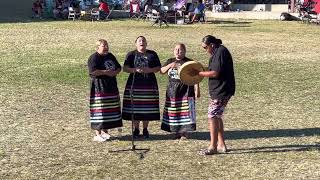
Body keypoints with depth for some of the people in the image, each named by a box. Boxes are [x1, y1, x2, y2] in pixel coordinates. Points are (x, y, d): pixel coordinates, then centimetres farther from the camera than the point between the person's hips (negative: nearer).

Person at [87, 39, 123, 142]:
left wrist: (115, 72, -4)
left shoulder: (110, 56, 16)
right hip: (99, 87, -8)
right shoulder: (94, 58, -8)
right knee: (99, 110, -6)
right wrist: (106, 72, -17)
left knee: (110, 110, 9)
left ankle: (104, 131, 21)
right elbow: (93, 71, -21)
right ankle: (97, 134, 0)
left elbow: (119, 67, 18)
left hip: (111, 87, 8)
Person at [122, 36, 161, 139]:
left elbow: (158, 68, 7)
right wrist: (135, 70, -16)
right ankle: (136, 129, 11)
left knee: (148, 108, 1)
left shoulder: (152, 54, 10)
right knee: (135, 107, -2)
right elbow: (125, 68, 1)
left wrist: (149, 70, -12)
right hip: (135, 85, -1)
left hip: (149, 84, 1)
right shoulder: (131, 55, 7)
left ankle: (145, 129, 15)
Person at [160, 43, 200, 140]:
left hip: (186, 91, -4)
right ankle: (177, 132, 15)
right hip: (172, 91, 4)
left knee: (185, 112, -5)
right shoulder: (170, 61, 13)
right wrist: (170, 65, -13)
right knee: (173, 112, 4)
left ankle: (184, 132, 3)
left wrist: (197, 89, -9)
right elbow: (161, 71, 3)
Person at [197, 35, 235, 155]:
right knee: (217, 116, 15)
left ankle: (213, 147, -3)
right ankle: (221, 145, 23)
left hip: (222, 91, -11)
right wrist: (201, 72, 4)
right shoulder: (217, 53, 17)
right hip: (218, 90, 11)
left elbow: (215, 73, -21)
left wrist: (199, 73, -12)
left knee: (212, 116, -8)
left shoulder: (221, 52, -16)